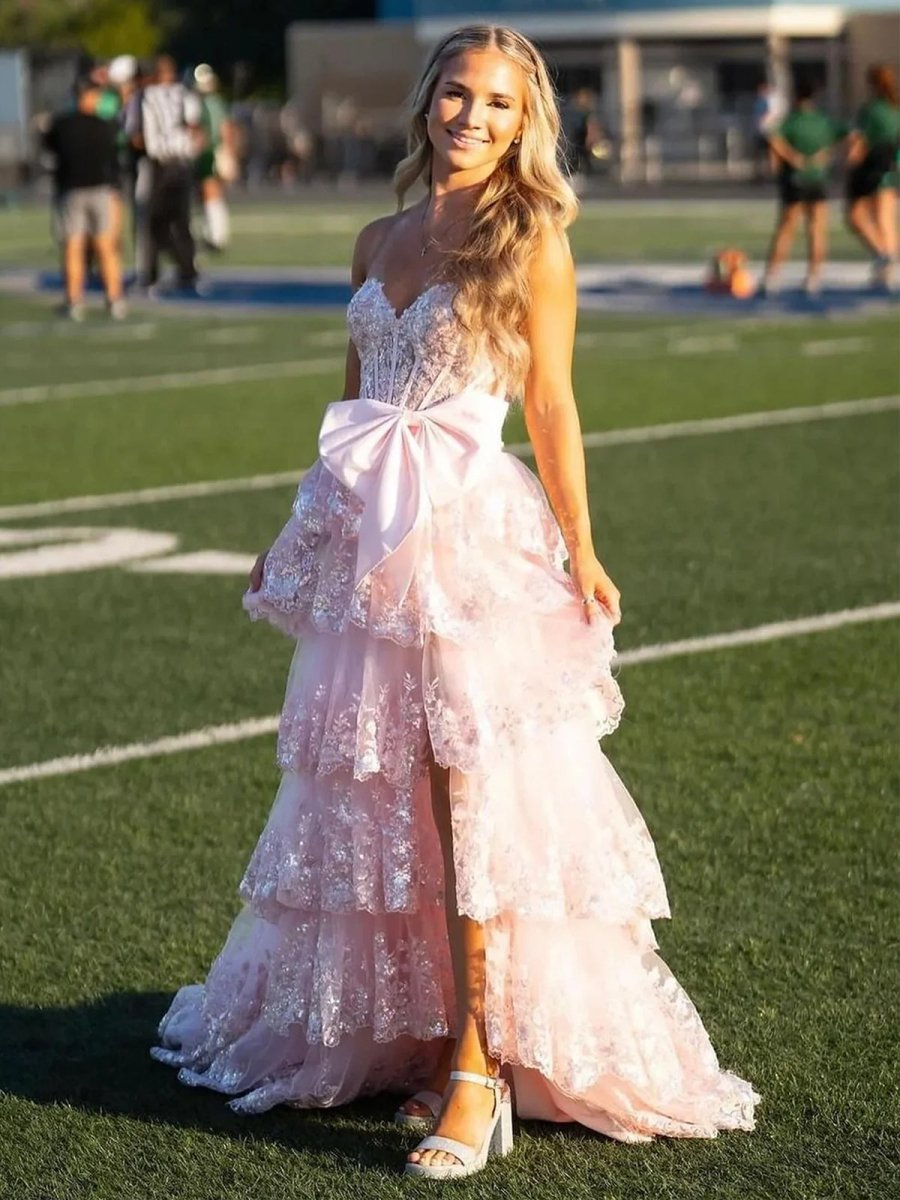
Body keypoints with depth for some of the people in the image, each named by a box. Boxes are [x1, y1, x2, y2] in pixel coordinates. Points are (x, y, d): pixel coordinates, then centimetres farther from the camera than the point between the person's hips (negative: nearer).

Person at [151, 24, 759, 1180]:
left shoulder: (530, 240, -3)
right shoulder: (380, 241, 13)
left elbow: (552, 405, -4)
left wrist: (581, 554, -6)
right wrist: (303, 537, 21)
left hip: (475, 539, -6)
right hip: (371, 539, 6)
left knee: (473, 797, -8)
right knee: (374, 798, 8)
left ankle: (481, 1066, -5)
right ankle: (413, 1032, 20)